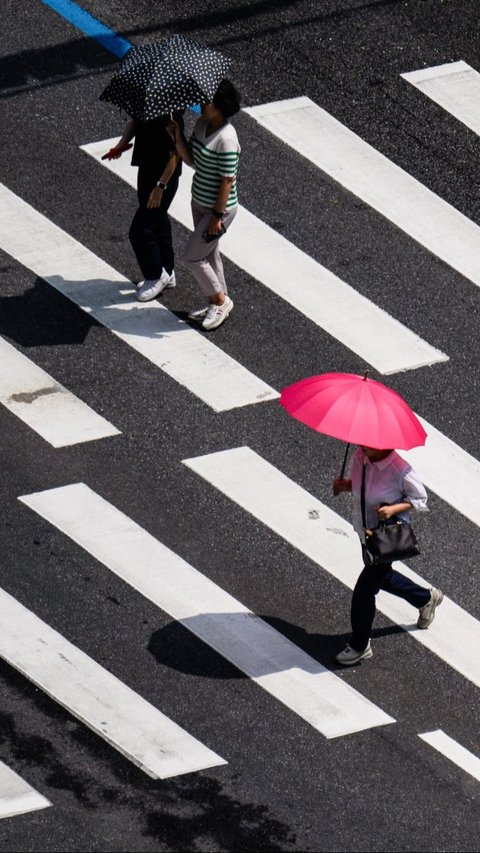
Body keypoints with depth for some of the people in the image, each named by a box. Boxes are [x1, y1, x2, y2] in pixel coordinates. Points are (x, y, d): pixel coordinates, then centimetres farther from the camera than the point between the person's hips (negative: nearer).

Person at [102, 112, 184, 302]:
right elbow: (134, 122, 15)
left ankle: (156, 276, 17)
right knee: (158, 222, 22)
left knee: (139, 230, -3)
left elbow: (174, 155, -24)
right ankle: (167, 273, 38)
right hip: (146, 169, 9)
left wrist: (160, 186, -23)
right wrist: (121, 144, -3)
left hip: (163, 178, -9)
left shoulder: (170, 118, -28)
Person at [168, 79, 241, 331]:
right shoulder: (202, 124, -1)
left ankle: (220, 300, 19)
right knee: (209, 254, 20)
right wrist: (177, 137, -12)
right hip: (199, 202, 9)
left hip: (219, 208, -9)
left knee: (193, 257, 0)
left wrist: (217, 216, -20)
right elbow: (190, 159, 5)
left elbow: (227, 181, -24)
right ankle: (218, 303, 36)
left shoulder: (225, 139, -28)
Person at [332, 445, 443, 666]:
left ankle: (360, 647, 18)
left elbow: (419, 499, -13)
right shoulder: (359, 457, -10)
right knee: (382, 577, 28)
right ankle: (426, 598, 55)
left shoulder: (400, 470, -28)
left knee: (364, 590, -2)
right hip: (366, 531, 8)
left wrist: (393, 509, -28)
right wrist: (345, 485, -12)